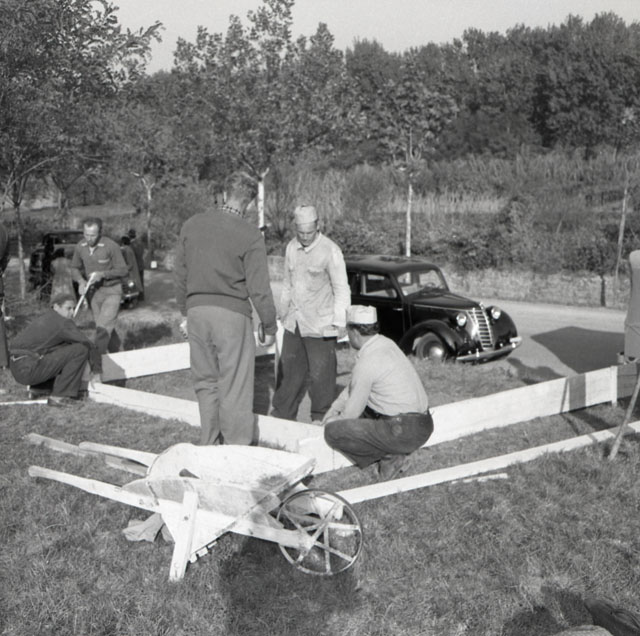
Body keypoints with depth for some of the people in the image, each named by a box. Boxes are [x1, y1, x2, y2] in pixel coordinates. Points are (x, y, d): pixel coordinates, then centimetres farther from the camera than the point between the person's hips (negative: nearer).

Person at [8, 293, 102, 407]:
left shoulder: (44, 319, 19)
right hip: (28, 369, -9)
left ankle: (37, 385, 17)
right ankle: (59, 396, -11)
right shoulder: (63, 323, -8)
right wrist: (97, 371, 2)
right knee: (80, 350, -13)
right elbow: (88, 345, -10)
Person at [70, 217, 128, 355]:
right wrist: (81, 281, -11)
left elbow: (122, 270, -11)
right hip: (93, 292, 5)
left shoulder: (111, 246, -19)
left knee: (103, 328, -16)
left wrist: (102, 274, -25)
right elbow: (75, 268, 10)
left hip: (111, 291, -5)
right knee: (105, 328, 13)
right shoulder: (80, 247, -4)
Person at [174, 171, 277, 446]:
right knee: (235, 387, 4)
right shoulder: (250, 235, -11)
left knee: (205, 382, 16)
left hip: (197, 310, 5)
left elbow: (180, 275, 10)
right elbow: (259, 288, -10)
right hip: (232, 313, -5)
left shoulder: (192, 225, 5)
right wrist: (269, 326, 0)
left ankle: (209, 445, 26)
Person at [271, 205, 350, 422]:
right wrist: (283, 310, 20)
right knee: (289, 369, 13)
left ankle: (321, 419, 14)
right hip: (294, 323, 6)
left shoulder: (330, 251, -13)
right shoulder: (292, 247, 6)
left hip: (320, 326, -6)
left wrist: (340, 322, -17)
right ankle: (282, 414, 25)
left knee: (321, 373, 0)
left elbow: (341, 289, -12)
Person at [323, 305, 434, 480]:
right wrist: (335, 407, 22)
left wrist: (333, 421, 12)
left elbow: (352, 412, -7)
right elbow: (354, 385, 23)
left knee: (332, 431, -7)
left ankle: (389, 457, -3)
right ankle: (392, 452, 13)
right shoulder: (386, 343, 9)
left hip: (404, 432, -9)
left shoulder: (366, 362, -18)